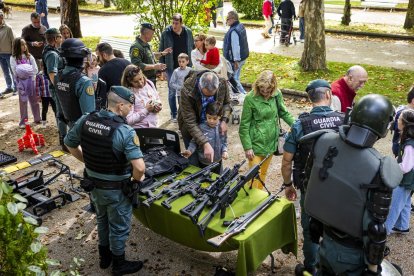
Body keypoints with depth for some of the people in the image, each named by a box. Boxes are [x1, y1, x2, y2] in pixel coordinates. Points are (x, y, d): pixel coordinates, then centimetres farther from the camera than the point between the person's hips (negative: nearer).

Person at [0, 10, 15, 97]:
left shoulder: (8, 28, -12)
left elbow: (13, 40, -10)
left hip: (8, 53, -5)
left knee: (12, 71, 4)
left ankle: (16, 87, 15)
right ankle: (9, 87, 25)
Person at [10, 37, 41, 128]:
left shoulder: (29, 56, 2)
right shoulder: (13, 58, -5)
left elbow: (35, 70, -3)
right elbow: (15, 72, -12)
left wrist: (28, 73, -14)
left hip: (31, 80, 3)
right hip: (21, 81, -3)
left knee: (34, 100, 10)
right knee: (23, 101, 2)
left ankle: (37, 118, 22)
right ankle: (23, 121, 9)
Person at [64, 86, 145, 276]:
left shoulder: (85, 120, -9)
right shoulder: (125, 131, -28)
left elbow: (69, 144, 7)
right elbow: (139, 167, -34)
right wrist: (137, 178, -11)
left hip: (93, 184, 6)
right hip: (116, 189, -6)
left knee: (102, 220, 28)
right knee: (119, 226, 16)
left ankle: (104, 257, 47)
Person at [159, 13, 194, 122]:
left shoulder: (188, 32, 0)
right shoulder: (166, 33, -7)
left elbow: (192, 47, 12)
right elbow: (161, 51, -3)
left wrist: (190, 62, 7)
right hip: (171, 68, -2)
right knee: (172, 91, 5)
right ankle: (174, 114, 16)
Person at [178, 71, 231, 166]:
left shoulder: (222, 83, -22)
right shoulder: (187, 91, -33)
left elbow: (227, 103, 0)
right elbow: (190, 122, -30)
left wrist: (224, 120, -17)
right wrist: (205, 144, -37)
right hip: (192, 127, -3)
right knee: (194, 162, 0)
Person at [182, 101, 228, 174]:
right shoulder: (201, 127, -17)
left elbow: (224, 142, 4)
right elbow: (194, 142, -8)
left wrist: (224, 151, -13)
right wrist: (190, 150, -24)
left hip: (217, 161, 2)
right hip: (204, 162, -2)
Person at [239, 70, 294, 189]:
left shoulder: (277, 94, -4)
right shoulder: (250, 98, -17)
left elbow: (284, 113, 11)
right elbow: (244, 125, -12)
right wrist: (247, 147, -14)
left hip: (271, 142, 5)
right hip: (256, 143, -4)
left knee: (263, 173, 19)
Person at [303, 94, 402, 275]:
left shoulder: (323, 141, -16)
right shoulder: (379, 170, -30)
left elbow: (311, 183, -1)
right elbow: (375, 228, -22)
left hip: (326, 240, 4)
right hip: (352, 253, -4)